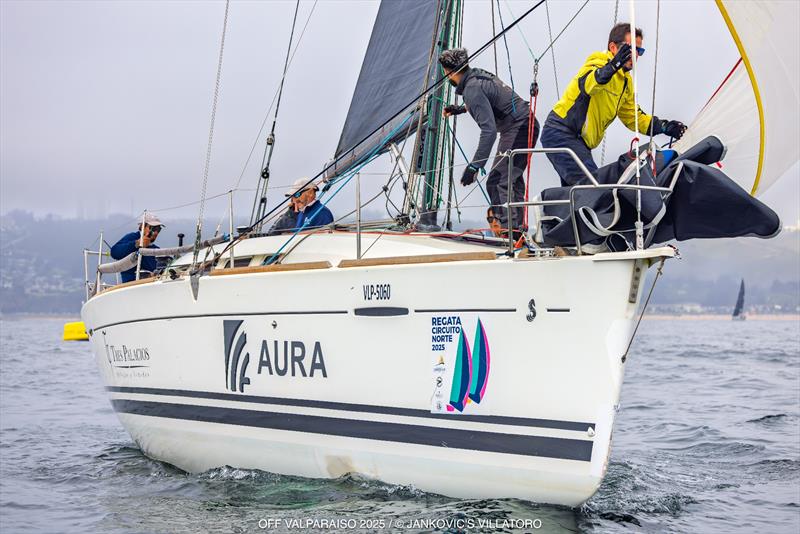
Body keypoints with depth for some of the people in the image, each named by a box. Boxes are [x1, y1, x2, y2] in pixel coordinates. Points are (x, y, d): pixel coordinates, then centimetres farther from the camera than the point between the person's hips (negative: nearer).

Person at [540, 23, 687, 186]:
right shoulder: (598, 64, -13)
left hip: (579, 142, 10)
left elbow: (633, 117, 23)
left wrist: (664, 127, 8)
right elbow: (587, 83, -37)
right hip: (560, 133, -10)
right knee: (591, 184, -24)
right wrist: (611, 68, -57)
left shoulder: (626, 82, 16)